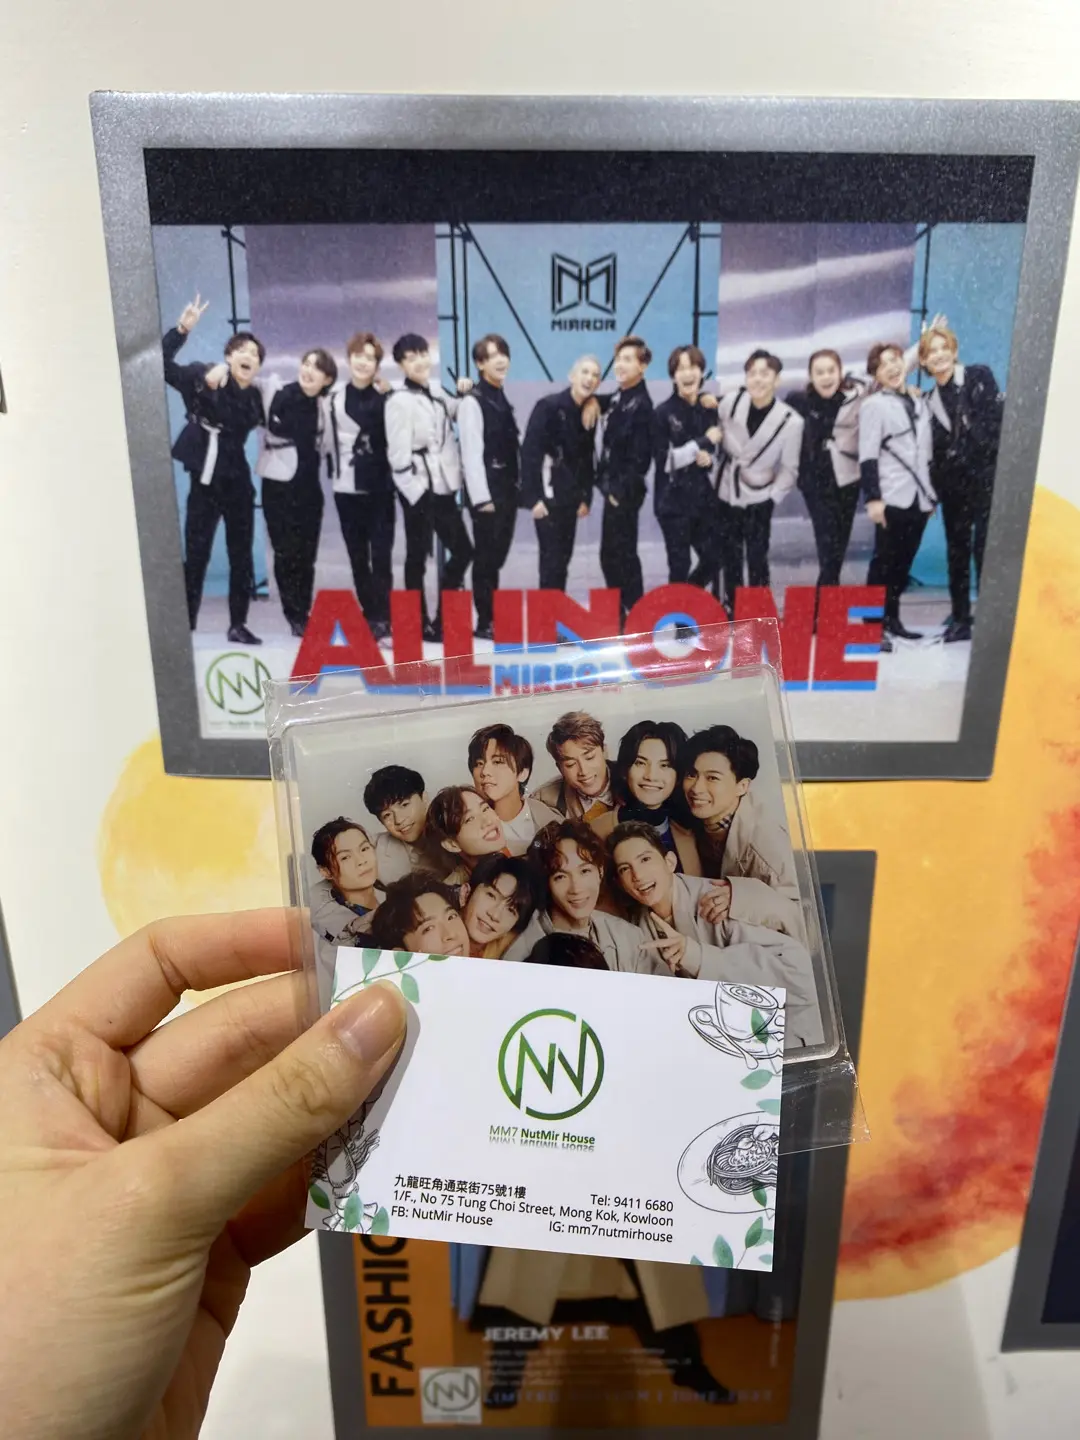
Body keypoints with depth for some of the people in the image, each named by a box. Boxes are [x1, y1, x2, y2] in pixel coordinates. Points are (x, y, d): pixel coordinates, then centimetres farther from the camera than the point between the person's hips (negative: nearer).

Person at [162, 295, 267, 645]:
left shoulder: (255, 396, 5)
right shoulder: (203, 379, -5)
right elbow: (163, 366, -14)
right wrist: (182, 329, -22)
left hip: (238, 482, 4)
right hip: (206, 481, -4)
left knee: (242, 557, 8)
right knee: (196, 556, -1)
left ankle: (238, 625, 19)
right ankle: (187, 626, 8)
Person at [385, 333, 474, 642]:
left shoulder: (437, 390, 11)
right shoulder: (399, 401, -10)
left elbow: (456, 411, 29)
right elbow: (398, 454, -15)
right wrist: (416, 492, -18)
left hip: (443, 487, 8)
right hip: (419, 490, -8)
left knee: (462, 551, 11)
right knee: (417, 558, 2)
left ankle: (442, 620, 23)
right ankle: (420, 624, 12)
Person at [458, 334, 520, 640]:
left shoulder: (505, 397, 13)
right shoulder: (473, 401, -9)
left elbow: (514, 446, 11)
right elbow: (472, 453, -14)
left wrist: (519, 484, 7)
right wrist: (482, 497, -17)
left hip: (508, 487, 7)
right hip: (488, 490, -7)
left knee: (499, 555, 12)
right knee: (486, 556, -2)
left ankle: (495, 616, 21)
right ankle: (485, 622, 6)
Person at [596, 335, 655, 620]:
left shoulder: (641, 404, -13)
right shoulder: (616, 399, 13)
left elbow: (640, 455, -18)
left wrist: (622, 490, -17)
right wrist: (607, 485, 4)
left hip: (625, 493, -8)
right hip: (613, 489, 9)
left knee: (624, 554, -2)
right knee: (609, 555, 13)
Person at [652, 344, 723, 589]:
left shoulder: (710, 408, 8)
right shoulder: (664, 412, -7)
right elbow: (665, 461, -15)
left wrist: (709, 459, -5)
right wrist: (703, 442, -17)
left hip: (704, 497, 5)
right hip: (673, 500, -5)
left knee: (713, 559, 7)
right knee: (679, 565, 0)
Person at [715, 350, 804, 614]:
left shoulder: (791, 421, -19)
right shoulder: (730, 401, -11)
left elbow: (789, 468, -9)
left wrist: (773, 497, -10)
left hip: (759, 499, -3)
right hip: (726, 494, 3)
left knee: (756, 560, 1)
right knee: (730, 558, 13)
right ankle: (731, 612, 28)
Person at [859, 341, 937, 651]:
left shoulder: (919, 403, 17)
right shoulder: (874, 405, -3)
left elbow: (927, 453, 20)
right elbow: (868, 456, -10)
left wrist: (931, 493, 17)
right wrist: (873, 497, -18)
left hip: (918, 496, 6)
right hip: (891, 498, -6)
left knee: (904, 562, 10)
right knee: (884, 561, -4)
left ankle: (892, 619, 20)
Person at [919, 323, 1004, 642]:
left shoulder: (980, 376, 1)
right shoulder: (931, 400, 12)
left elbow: (997, 419, -7)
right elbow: (935, 450, 11)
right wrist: (933, 490, 4)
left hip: (986, 478, -4)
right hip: (954, 485, 5)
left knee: (985, 550, -6)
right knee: (957, 552, 9)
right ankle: (961, 618, 18)